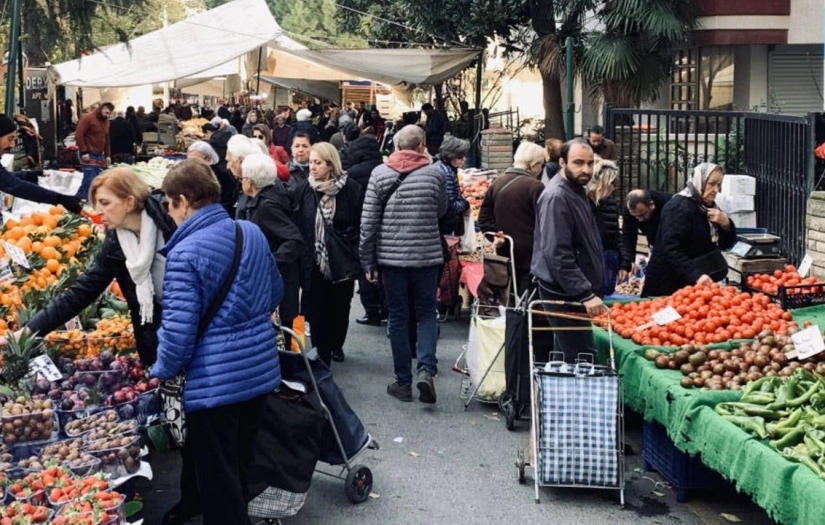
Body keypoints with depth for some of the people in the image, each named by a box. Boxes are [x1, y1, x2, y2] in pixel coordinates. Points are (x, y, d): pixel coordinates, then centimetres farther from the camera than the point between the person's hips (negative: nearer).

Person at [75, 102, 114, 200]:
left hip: (99, 155, 8)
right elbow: (78, 135, -13)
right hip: (88, 155, -8)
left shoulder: (106, 121, 16)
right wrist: (84, 152, -17)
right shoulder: (88, 118, -8)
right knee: (90, 180, -13)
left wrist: (108, 155, 16)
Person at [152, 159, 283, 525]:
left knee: (217, 478, 8)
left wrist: (161, 371, -2)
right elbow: (276, 293, 16)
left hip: (215, 381, -7)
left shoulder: (184, 253, -19)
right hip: (261, 369, 7)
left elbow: (178, 330, -20)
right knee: (241, 464, 24)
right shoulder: (252, 232, 3)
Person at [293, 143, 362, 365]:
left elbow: (361, 224, -4)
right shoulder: (302, 190, -1)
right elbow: (297, 225, 1)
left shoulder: (350, 189, -7)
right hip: (314, 262, 1)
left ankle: (336, 345, 37)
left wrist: (356, 253, -8)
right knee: (317, 310, 2)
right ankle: (321, 356, 12)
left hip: (343, 261, -1)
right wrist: (301, 255, -3)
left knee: (340, 307, 14)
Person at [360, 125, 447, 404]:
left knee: (398, 317, 9)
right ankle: (426, 368, -8)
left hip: (391, 256, 0)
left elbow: (368, 221, -4)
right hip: (426, 256, 0)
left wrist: (368, 261, 2)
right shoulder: (435, 173, -3)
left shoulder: (379, 173, -3)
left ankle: (403, 382, 14)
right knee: (427, 313, 12)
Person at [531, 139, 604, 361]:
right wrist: (586, 294, -26)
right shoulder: (556, 197, -19)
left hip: (573, 292, 10)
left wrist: (588, 290, 22)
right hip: (565, 294, -10)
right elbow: (558, 255, -25)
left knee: (565, 358, 17)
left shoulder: (576, 190, 13)